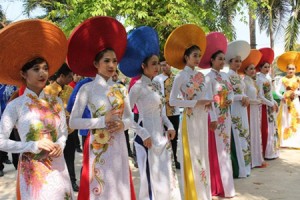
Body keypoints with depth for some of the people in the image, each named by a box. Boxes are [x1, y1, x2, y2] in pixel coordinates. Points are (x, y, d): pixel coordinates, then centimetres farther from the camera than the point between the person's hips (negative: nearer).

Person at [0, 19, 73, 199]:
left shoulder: (56, 102, 6)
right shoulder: (15, 106, -7)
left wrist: (60, 145, -10)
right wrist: (34, 146, -17)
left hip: (57, 167, 4)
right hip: (32, 170, -4)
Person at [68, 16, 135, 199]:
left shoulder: (121, 89, 6)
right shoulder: (87, 89, -7)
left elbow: (129, 117, 11)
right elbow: (73, 122, -12)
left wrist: (122, 125, -10)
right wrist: (103, 121, -19)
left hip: (118, 145, 4)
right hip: (98, 147, -4)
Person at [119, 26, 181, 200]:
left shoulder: (157, 85, 9)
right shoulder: (138, 87, -14)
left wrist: (170, 126, 6)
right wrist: (143, 134, -18)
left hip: (161, 136, 8)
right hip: (148, 138, -8)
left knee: (166, 177, 14)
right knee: (152, 180, 0)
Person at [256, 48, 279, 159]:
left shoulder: (266, 78, 13)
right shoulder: (259, 79, -15)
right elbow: (260, 97, -20)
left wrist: (275, 103, 3)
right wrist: (271, 105, -13)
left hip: (270, 107, 9)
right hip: (264, 107, -9)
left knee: (272, 129, 13)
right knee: (266, 130, -3)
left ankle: (271, 152, 21)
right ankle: (267, 153, 5)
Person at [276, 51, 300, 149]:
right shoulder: (282, 79, -2)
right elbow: (277, 91, -7)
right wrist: (281, 97, -22)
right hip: (285, 102, -1)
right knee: (285, 121, 3)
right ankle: (285, 142, 8)